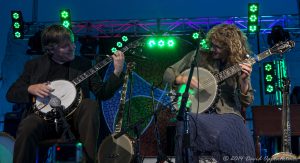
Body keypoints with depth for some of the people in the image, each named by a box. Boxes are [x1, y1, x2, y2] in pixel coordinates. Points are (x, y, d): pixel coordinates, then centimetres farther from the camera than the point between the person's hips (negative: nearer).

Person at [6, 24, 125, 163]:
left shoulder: (83, 64, 12)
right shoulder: (34, 65, 12)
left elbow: (103, 93, 6)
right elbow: (11, 94, 10)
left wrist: (117, 72, -9)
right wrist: (31, 88, -10)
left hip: (74, 117, 1)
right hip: (45, 116, 0)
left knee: (90, 105, -31)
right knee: (27, 127, -33)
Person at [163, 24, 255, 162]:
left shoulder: (239, 64, 4)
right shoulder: (198, 55, 2)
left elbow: (246, 102, 1)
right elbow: (168, 73, 7)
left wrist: (243, 80, -17)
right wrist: (183, 79, -13)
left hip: (227, 114, 0)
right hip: (199, 113, 1)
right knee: (185, 122, -34)